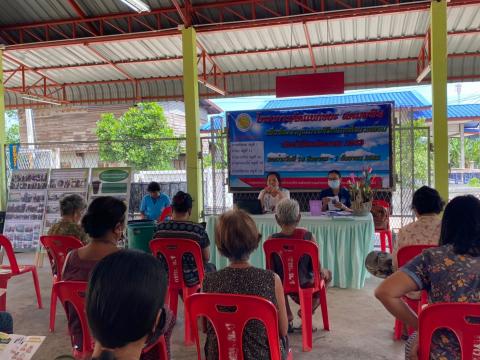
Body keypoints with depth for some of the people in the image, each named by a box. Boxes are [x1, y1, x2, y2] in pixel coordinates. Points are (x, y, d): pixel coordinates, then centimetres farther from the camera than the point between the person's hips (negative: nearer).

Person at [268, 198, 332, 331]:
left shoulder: (271, 240, -17)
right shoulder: (307, 236, -20)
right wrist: (323, 272, 12)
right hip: (303, 284, -1)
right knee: (327, 274, 29)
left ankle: (287, 318, 33)